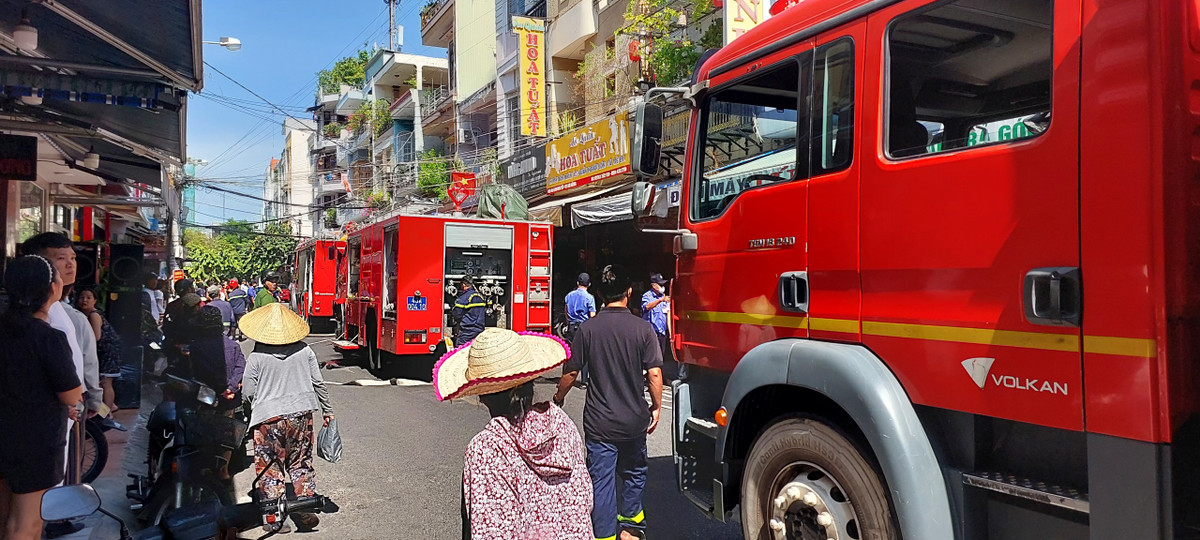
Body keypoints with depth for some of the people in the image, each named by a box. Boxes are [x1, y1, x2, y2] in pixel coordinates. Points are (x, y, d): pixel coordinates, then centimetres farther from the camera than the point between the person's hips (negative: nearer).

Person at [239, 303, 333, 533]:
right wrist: (328, 410, 15)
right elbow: (318, 383, 4)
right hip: (300, 413, 3)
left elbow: (247, 394, -3)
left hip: (268, 418, -2)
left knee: (268, 467, 11)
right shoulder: (304, 351, -1)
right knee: (301, 464, 15)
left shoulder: (256, 357, -7)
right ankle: (306, 508, 9)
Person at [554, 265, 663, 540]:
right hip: (635, 420, 1)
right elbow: (654, 373, -12)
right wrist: (657, 406, 2)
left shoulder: (588, 328, -8)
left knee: (602, 480, 7)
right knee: (634, 471, 23)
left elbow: (571, 372, -4)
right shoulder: (643, 328, -10)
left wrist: (558, 399, 13)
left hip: (599, 421, -1)